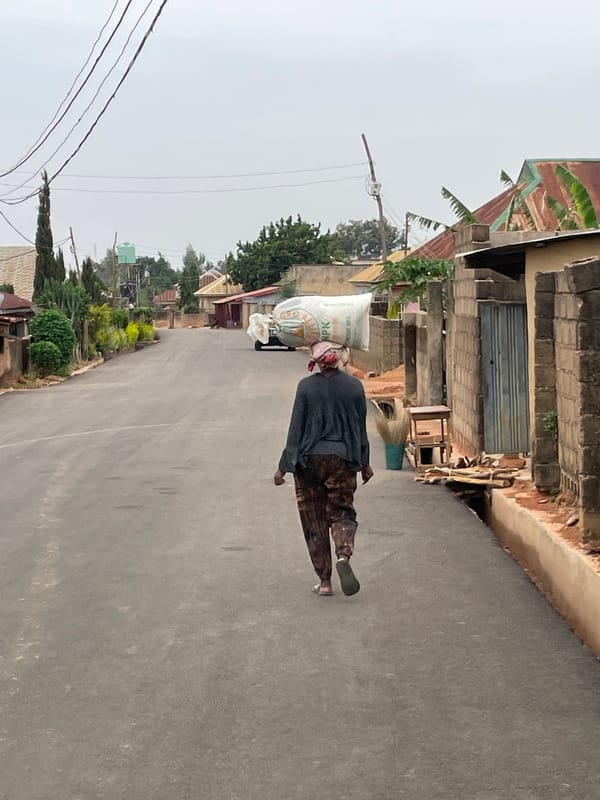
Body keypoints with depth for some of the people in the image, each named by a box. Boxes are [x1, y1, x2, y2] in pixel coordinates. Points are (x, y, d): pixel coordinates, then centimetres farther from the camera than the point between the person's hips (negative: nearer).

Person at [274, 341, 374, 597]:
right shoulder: (354, 386, -2)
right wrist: (364, 463, 16)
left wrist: (284, 466, 0)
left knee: (314, 521, 8)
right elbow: (361, 429, 5)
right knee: (342, 512, 12)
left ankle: (324, 582, 10)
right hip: (342, 460, 1)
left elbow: (296, 429, -6)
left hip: (309, 460, -1)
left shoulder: (306, 387, -8)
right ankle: (344, 555, -19)